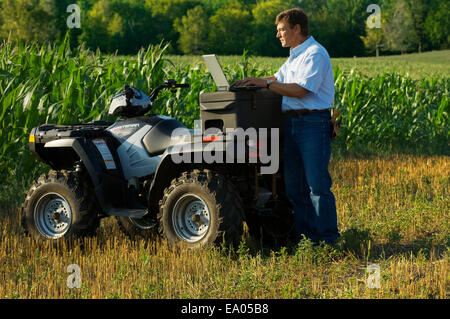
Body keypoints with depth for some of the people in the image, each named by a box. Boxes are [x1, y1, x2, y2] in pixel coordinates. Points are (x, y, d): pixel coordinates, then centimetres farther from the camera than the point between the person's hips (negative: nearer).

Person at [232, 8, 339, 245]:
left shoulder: (315, 54, -12)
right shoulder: (294, 56, 19)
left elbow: (300, 90, -19)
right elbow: (278, 78, 30)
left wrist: (265, 84, -13)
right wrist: (253, 81, 13)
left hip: (313, 122, -10)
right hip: (291, 123, 10)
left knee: (317, 185, -9)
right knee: (294, 185, 10)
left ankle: (327, 239, -5)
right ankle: (305, 236, 17)